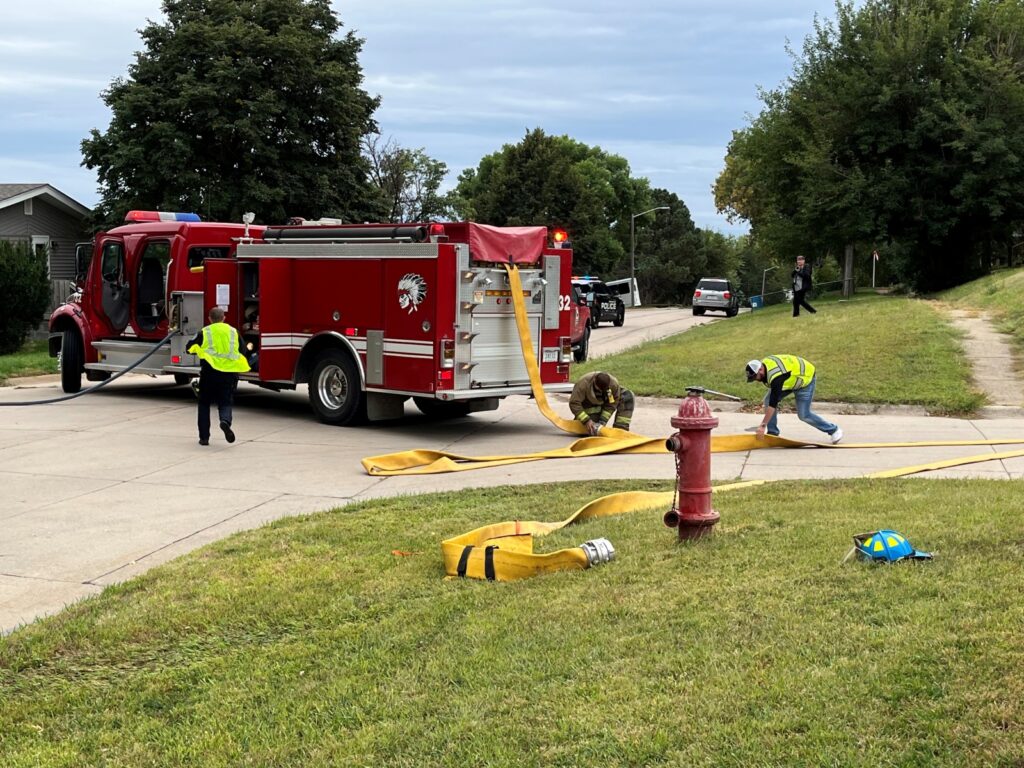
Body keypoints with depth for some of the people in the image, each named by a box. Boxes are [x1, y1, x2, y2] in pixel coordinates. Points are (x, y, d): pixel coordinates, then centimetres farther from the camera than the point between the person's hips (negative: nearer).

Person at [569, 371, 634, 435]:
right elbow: (574, 403, -33)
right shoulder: (583, 383, -38)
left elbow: (611, 405, -19)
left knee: (627, 396, -22)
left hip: (604, 401, 3)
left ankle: (620, 428, -20)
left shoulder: (614, 384, -32)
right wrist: (586, 420, -37)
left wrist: (603, 421, -26)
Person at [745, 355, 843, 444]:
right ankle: (772, 433, 2)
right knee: (768, 400, -6)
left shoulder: (776, 377, -40)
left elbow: (773, 403, -40)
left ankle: (833, 430, 11)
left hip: (805, 378, -9)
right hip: (792, 377, 9)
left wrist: (763, 425, -37)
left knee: (804, 415, -9)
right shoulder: (762, 364, -14)